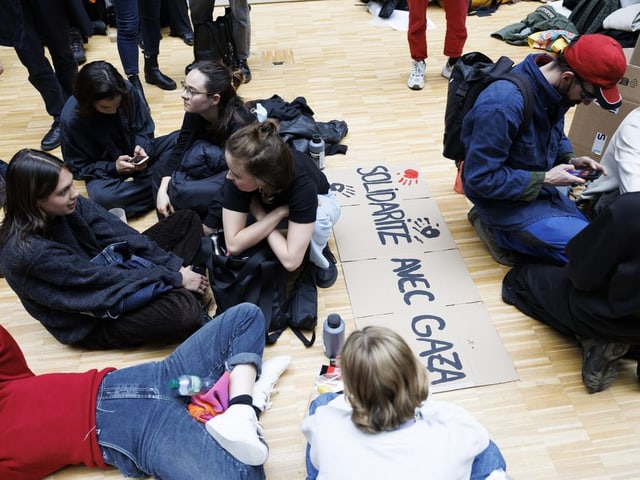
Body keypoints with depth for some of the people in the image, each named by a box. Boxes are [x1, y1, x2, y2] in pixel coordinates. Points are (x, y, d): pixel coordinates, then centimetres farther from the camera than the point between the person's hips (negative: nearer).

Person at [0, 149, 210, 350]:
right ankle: (189, 301, -1)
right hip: (88, 320, -8)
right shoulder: (30, 250, -31)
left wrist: (175, 266, -16)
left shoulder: (69, 205, -11)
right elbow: (103, 279, -27)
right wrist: (175, 279, -21)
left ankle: (182, 292, -10)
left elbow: (120, 233, -10)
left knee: (187, 220, 2)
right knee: (184, 311, -34)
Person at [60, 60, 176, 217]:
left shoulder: (128, 90, -18)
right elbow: (78, 167, -13)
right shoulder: (71, 118, -23)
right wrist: (113, 168, -28)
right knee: (101, 196, -38)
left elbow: (145, 127, -2)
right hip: (106, 170, -3)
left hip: (136, 156, 3)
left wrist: (143, 147, -24)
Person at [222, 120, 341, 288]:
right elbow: (233, 245, -35)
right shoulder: (240, 170, -35)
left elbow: (290, 260, -46)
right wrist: (279, 212, -39)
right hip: (269, 206, 3)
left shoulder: (302, 184, -44)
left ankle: (319, 258, -7)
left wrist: (260, 216, -35)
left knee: (319, 217, -37)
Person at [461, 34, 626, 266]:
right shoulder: (503, 104, -32)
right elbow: (481, 178, -27)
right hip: (504, 200, -8)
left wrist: (570, 159, -6)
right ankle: (501, 234, -2)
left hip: (537, 185, 9)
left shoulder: (555, 88, -7)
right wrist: (545, 179, -21)